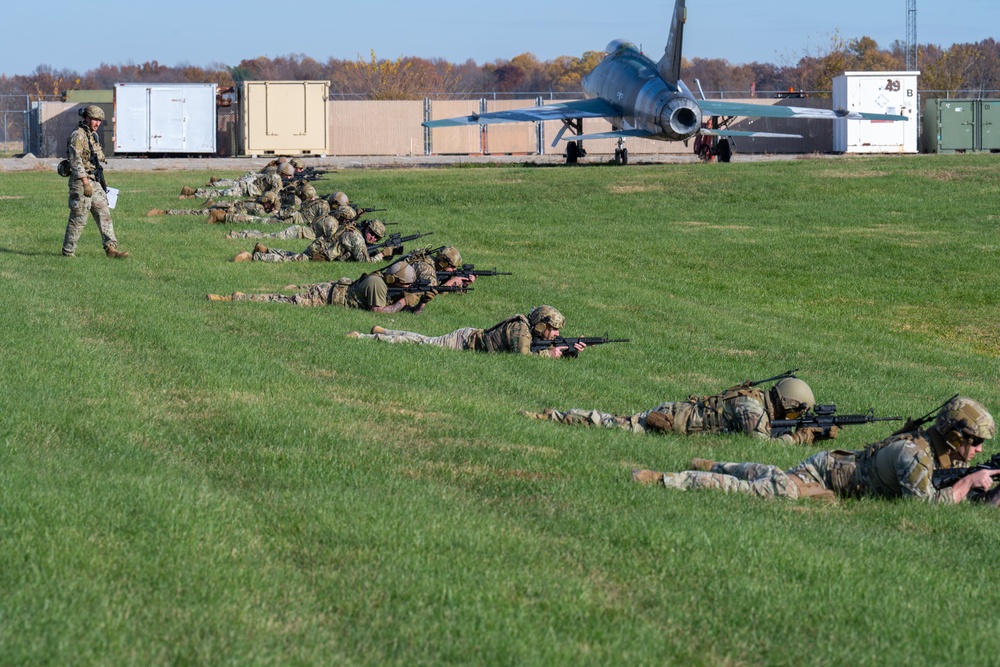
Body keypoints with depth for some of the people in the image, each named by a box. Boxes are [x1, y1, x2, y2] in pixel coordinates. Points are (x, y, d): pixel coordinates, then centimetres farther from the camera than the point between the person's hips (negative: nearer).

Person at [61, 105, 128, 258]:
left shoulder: (93, 135, 16)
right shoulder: (77, 136, -13)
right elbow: (76, 161, -20)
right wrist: (85, 183, -24)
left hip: (95, 183, 9)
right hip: (81, 182, -9)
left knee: (104, 214, 4)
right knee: (78, 219, -4)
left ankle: (111, 248, 2)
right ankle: (68, 252, 4)